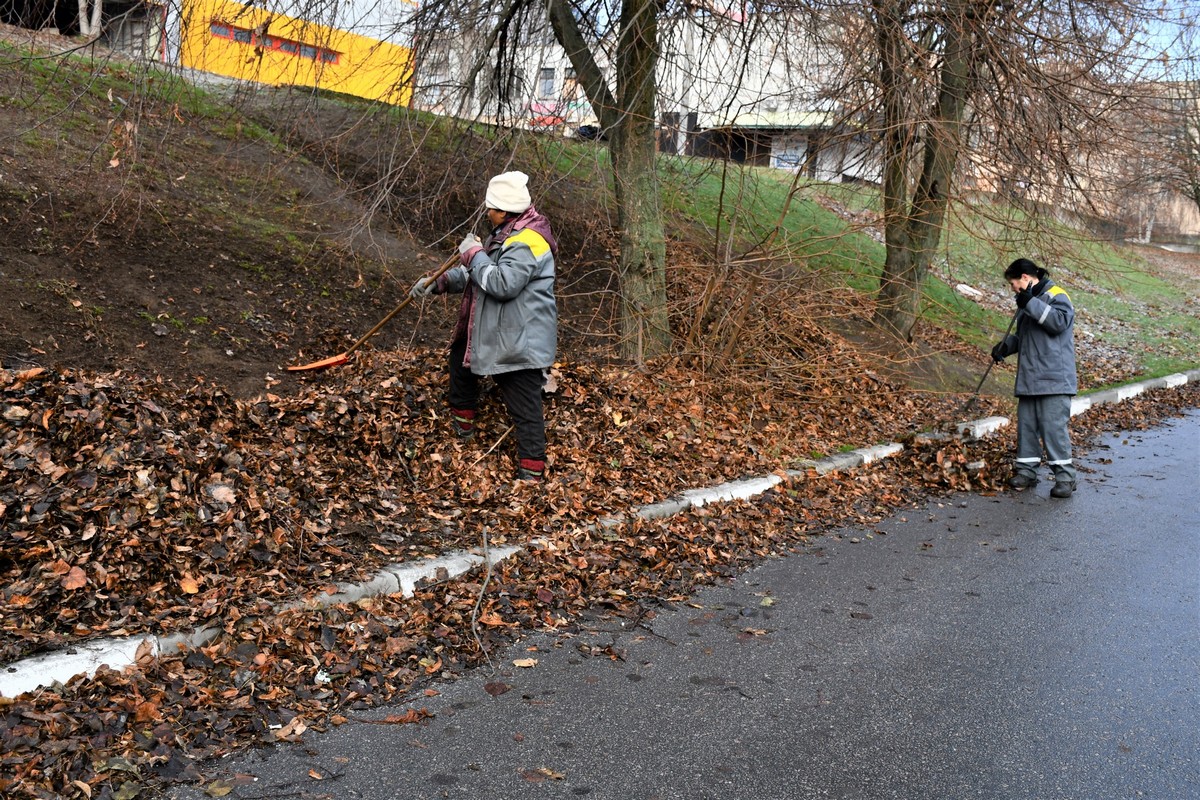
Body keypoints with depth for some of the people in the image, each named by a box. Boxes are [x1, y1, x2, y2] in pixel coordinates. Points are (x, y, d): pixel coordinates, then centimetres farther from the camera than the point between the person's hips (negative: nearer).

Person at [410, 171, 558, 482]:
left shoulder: (526, 242, -21)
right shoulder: (507, 234, 13)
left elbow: (502, 283, -31)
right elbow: (475, 273, 20)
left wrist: (473, 254, -18)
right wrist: (438, 282, 11)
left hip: (521, 340, -12)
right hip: (494, 331, 12)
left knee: (525, 407, -6)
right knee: (461, 357, 30)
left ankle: (531, 473, 1)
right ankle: (462, 422, 47)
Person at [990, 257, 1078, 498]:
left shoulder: (1055, 295, -6)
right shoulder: (1026, 302, 19)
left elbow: (1060, 321, -24)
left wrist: (1031, 303, -25)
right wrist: (1005, 345, 10)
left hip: (1053, 379, -9)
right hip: (1028, 379, 9)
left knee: (1054, 426, -9)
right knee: (1026, 424, 10)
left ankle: (1064, 476, -3)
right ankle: (1026, 470, 19)